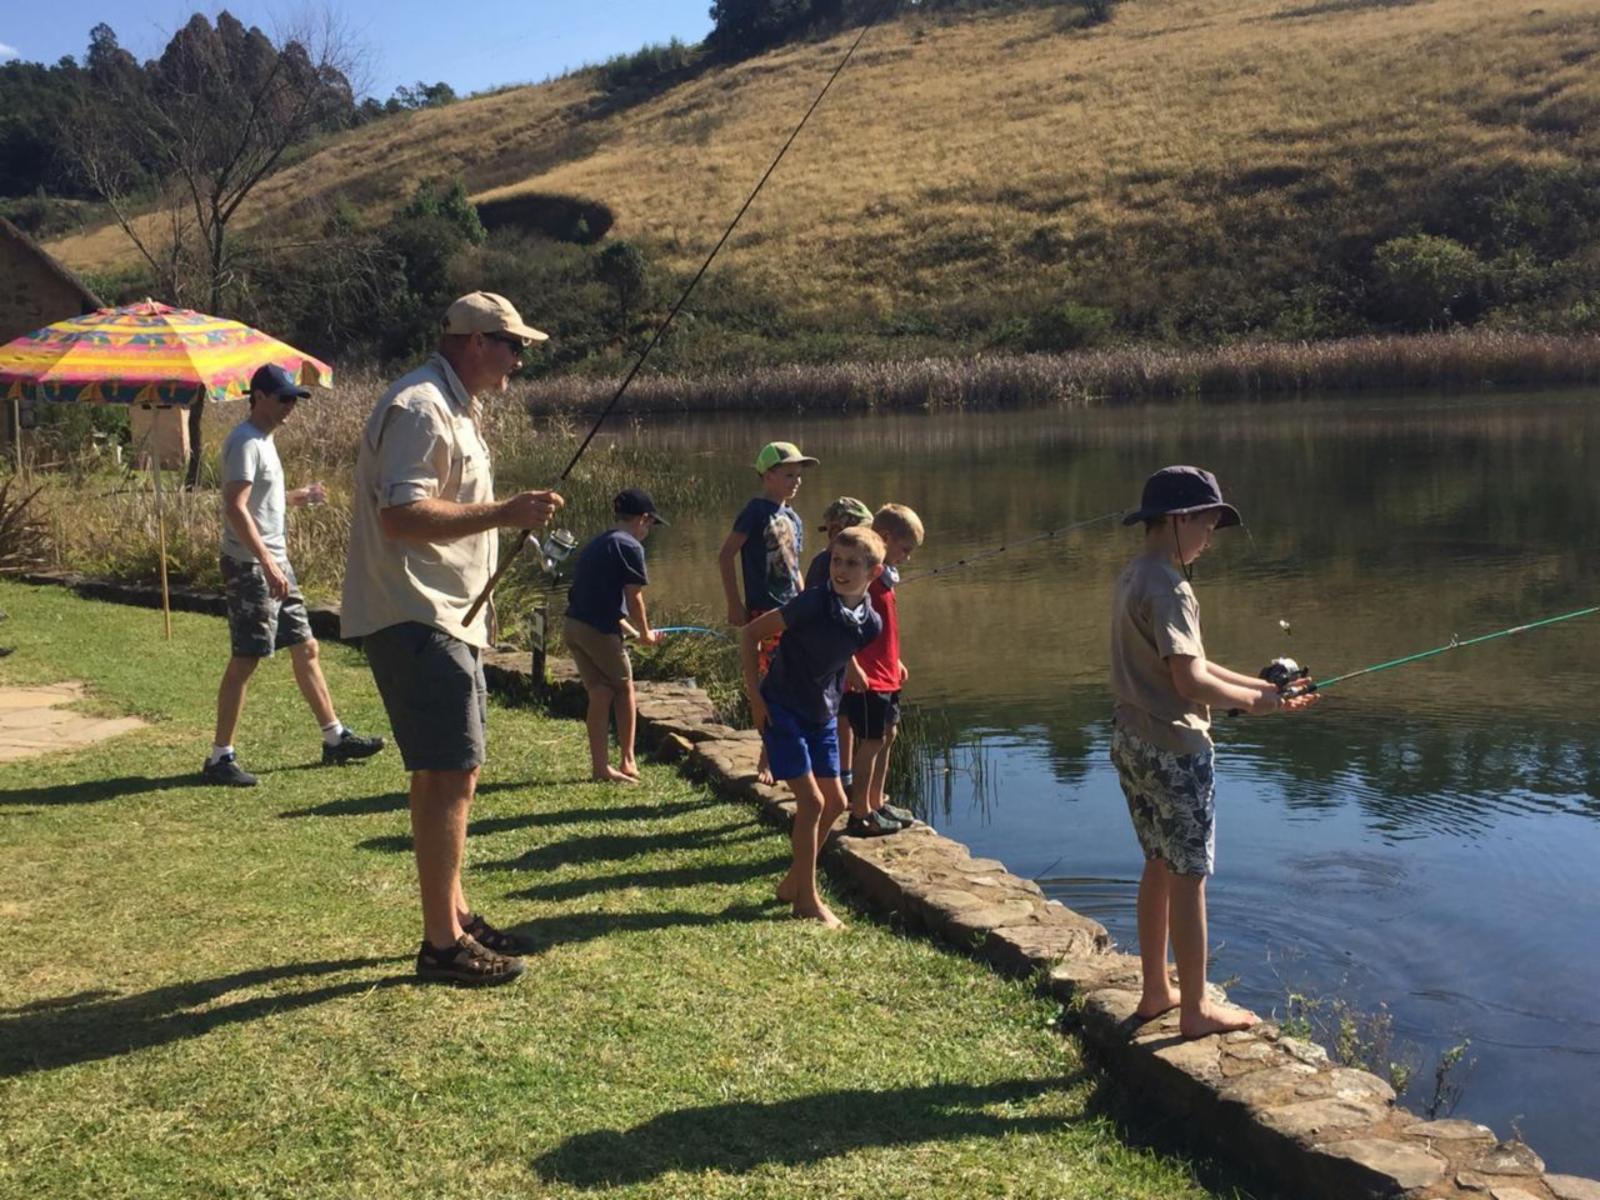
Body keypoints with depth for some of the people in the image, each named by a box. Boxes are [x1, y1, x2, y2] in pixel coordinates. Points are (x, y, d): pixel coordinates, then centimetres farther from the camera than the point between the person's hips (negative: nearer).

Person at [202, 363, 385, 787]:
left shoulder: (263, 440, 15)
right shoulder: (245, 442, -15)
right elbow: (235, 508, -25)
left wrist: (300, 497, 17)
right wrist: (267, 563, -30)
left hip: (274, 562, 10)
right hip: (250, 566, -10)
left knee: (305, 648, 13)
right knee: (245, 660, -5)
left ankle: (335, 738, 21)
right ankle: (220, 757, 3)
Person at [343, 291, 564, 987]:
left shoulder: (456, 409, 19)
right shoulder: (419, 408, -15)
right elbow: (400, 515, -26)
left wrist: (512, 517, 16)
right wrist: (503, 514, -25)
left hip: (446, 618, 11)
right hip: (414, 618, -11)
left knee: (448, 772, 16)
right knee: (448, 776, -9)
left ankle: (454, 916, 27)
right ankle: (442, 945, -2)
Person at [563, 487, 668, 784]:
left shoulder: (597, 544, 21)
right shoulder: (629, 546, -6)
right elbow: (633, 598, -5)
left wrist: (632, 632, 25)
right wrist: (646, 633, 11)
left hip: (574, 626, 7)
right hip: (600, 629, -7)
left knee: (600, 694, 12)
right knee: (624, 688, 11)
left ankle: (600, 766, 14)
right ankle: (627, 762, 14)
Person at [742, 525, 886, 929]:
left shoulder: (871, 624, -6)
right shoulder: (813, 604, -23)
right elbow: (751, 633, -15)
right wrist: (755, 696, -15)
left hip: (822, 715, 7)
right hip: (782, 710, -7)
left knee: (835, 802, 10)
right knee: (812, 801, -10)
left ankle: (793, 882, 27)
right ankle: (807, 899, 3)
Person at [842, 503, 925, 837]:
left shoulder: (883, 573, 13)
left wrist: (895, 661, 22)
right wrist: (853, 668, -25)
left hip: (886, 675, 10)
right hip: (866, 678, -10)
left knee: (887, 736, 15)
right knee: (872, 742, -4)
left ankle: (876, 804, 26)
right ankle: (860, 816, 4)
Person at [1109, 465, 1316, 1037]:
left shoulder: (1132, 577, 11)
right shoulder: (1168, 588, -19)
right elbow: (1189, 680, -24)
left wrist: (1258, 685, 10)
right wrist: (1253, 700, -8)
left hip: (1133, 742, 10)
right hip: (1173, 748, -10)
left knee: (1159, 866, 18)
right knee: (1188, 876, 1)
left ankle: (1156, 990, 28)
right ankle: (1195, 1008, 10)